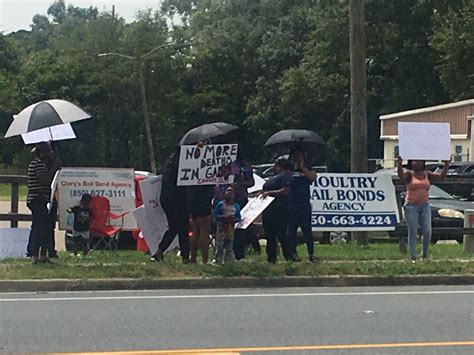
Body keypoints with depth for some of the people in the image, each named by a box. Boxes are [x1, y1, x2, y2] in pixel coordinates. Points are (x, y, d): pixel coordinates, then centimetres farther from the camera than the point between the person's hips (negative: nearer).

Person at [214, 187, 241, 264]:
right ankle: (218, 262, 2)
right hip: (221, 228, -2)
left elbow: (238, 217, 5)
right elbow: (215, 215, -5)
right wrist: (223, 218, -19)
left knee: (229, 246, 5)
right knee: (219, 246, -3)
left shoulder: (236, 206, 8)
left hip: (231, 228, 3)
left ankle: (228, 262, 11)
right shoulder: (220, 205, 0)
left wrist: (234, 219, -15)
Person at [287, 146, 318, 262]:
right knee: (292, 229, 2)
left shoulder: (306, 170, 13)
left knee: (307, 228, -2)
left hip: (305, 204, 0)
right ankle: (293, 253, 7)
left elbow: (313, 177, -8)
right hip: (291, 204, 0)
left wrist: (302, 167, -6)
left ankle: (311, 253, -2)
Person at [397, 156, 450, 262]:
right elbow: (400, 175, -23)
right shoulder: (409, 174, -1)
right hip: (411, 206, -3)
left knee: (427, 232, -2)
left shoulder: (427, 174, 10)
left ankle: (425, 255, 15)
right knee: (413, 233, -1)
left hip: (425, 206, 4)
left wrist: (446, 165, -10)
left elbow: (441, 177, 3)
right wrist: (399, 163, -40)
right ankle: (413, 258, 4)